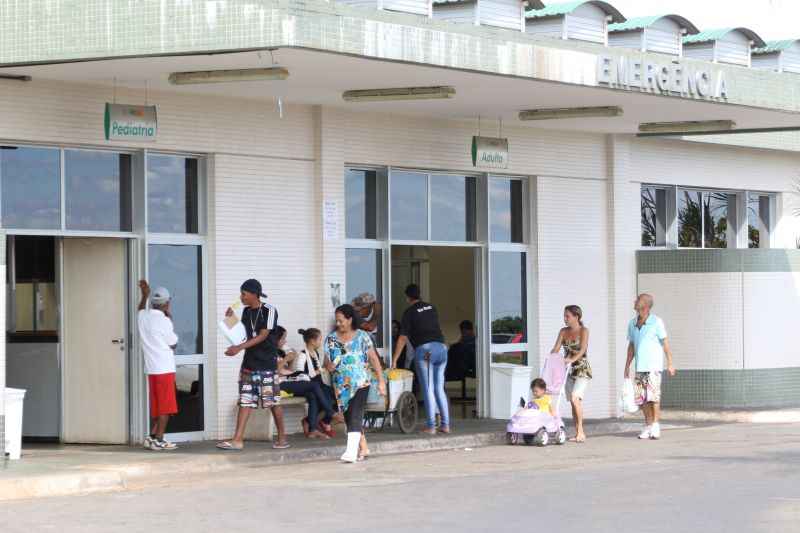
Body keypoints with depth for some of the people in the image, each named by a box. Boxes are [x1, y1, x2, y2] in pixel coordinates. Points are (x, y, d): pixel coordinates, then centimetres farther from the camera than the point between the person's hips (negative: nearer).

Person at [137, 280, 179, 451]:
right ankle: (159, 440, -4)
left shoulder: (143, 317, 6)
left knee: (156, 405, 15)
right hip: (165, 368, -7)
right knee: (166, 406, -2)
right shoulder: (164, 321, -14)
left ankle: (152, 437, 13)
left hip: (151, 369, 7)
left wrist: (144, 295, 41)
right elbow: (173, 344, -1)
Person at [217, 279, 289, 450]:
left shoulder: (269, 311, -10)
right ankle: (238, 440, -4)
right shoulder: (246, 311, 11)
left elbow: (263, 335, -16)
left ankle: (282, 438, 13)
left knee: (273, 401, 0)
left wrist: (239, 347, -24)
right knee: (245, 401, 0)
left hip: (267, 364, -6)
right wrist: (232, 320, 2)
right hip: (249, 363, 6)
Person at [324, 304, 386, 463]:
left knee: (355, 416, -15)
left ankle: (351, 451, -24)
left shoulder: (362, 336, -3)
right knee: (349, 418, 8)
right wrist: (329, 365, -15)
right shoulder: (331, 338, 7)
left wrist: (381, 380, -5)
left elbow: (374, 358, -2)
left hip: (360, 383, -5)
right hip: (341, 385, 5)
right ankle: (363, 448, 21)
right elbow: (327, 359, 11)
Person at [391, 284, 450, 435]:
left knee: (428, 390, -2)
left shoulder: (409, 312, 1)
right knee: (439, 389, 12)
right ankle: (445, 424, 9)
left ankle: (431, 426, -4)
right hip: (441, 347, 5)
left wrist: (394, 360, 2)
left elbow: (403, 338, -1)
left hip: (425, 349, -5)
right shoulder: (431, 308, 18)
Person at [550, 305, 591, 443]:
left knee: (575, 398, -22)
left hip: (582, 370, -6)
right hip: (569, 370, 6)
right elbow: (556, 349, 3)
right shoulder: (563, 332, 9)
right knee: (574, 403, 5)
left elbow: (583, 349, -20)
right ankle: (578, 434, 10)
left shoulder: (583, 331, -7)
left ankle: (580, 431, -17)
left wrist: (572, 359, -35)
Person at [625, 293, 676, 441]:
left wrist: (670, 364, -10)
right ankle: (648, 426, 10)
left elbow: (665, 343, -5)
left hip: (653, 366, -5)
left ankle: (655, 426, -7)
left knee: (653, 396, -11)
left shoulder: (656, 322, -5)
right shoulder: (632, 323, 11)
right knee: (641, 398, 3)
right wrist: (627, 366, 16)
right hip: (640, 367, 5)